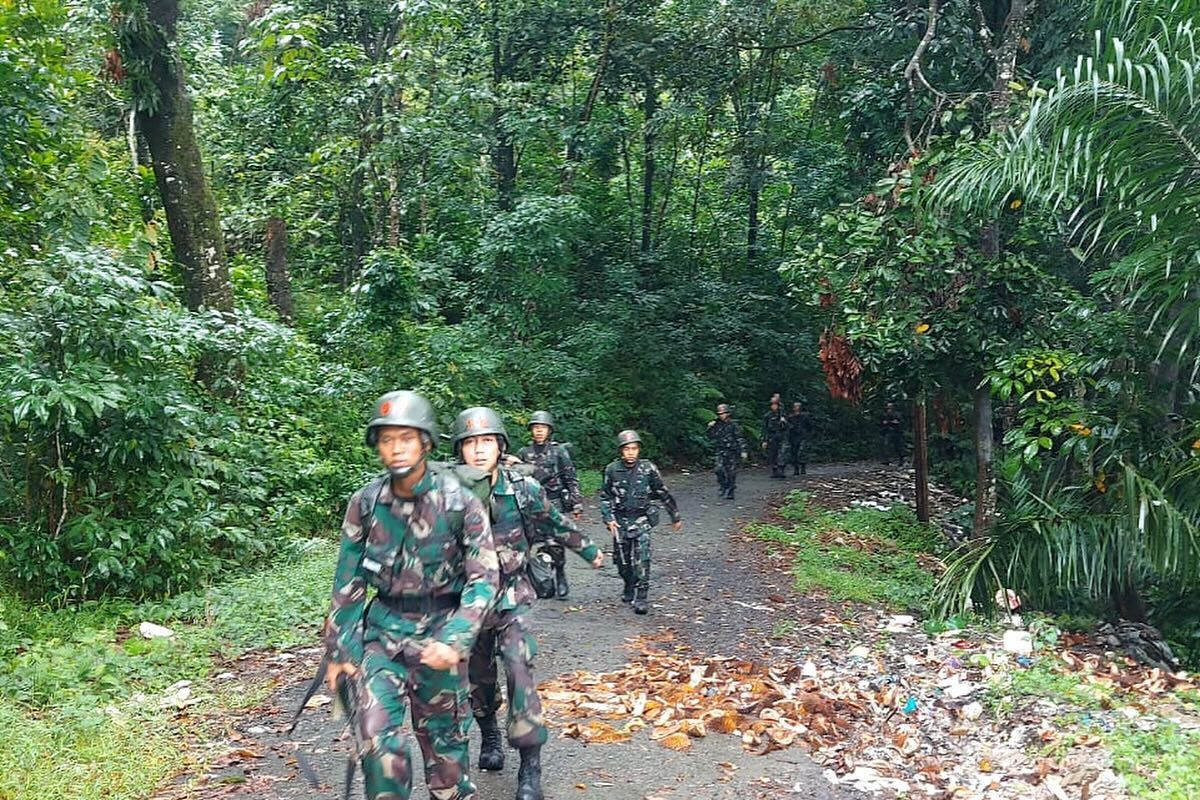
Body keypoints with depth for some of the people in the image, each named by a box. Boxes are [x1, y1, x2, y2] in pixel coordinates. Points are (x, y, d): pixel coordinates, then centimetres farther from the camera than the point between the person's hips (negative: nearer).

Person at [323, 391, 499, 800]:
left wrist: (454, 641, -25)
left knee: (443, 738, 9)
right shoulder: (365, 503, -5)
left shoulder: (459, 502, -13)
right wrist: (339, 652, 4)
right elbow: (348, 582, 4)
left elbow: (484, 577, -13)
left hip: (439, 632, -1)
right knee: (377, 735, -12)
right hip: (384, 631, 2)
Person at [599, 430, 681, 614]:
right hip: (619, 520, 2)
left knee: (641, 559, -14)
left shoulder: (648, 468, -6)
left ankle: (642, 598, -10)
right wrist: (609, 519, -5)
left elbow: (663, 494, 3)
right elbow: (605, 497, 6)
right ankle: (629, 587, 35)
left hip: (641, 519, -2)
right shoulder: (612, 470, -4)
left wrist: (675, 517, 9)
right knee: (621, 559, 9)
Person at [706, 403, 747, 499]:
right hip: (721, 451, 4)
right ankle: (724, 488, 4)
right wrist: (710, 428, -2)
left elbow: (740, 438, -5)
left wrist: (743, 451, -10)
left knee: (731, 472, 0)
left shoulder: (733, 425, -5)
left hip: (732, 452, -4)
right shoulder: (717, 425, 8)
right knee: (719, 470, -10)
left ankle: (730, 492, 8)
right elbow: (712, 437, 14)